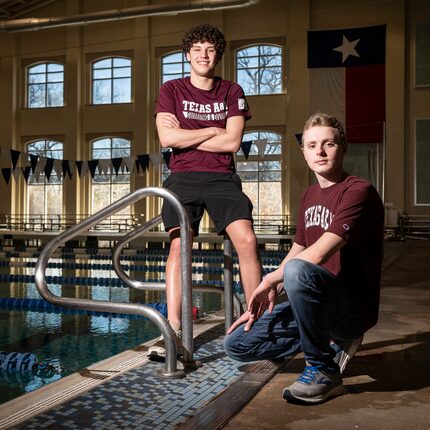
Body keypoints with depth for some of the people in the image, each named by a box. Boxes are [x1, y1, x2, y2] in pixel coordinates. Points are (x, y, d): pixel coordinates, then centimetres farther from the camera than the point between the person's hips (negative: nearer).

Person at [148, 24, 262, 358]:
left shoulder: (232, 92, 11)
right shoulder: (172, 90, 9)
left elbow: (232, 142, -2)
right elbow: (167, 139, -6)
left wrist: (185, 136, -2)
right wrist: (212, 131, -1)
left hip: (222, 178, 1)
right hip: (183, 178, -1)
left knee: (247, 240, -16)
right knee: (179, 245, -16)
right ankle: (174, 330, -15)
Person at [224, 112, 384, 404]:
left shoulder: (359, 191, -15)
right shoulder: (310, 195, 12)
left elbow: (318, 254, -25)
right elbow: (296, 251, 14)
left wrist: (270, 280, -12)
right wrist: (266, 298, 3)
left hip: (355, 306, -8)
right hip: (318, 304, 8)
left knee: (297, 271, -39)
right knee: (237, 343, -1)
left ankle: (324, 370, -17)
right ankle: (333, 341, 9)